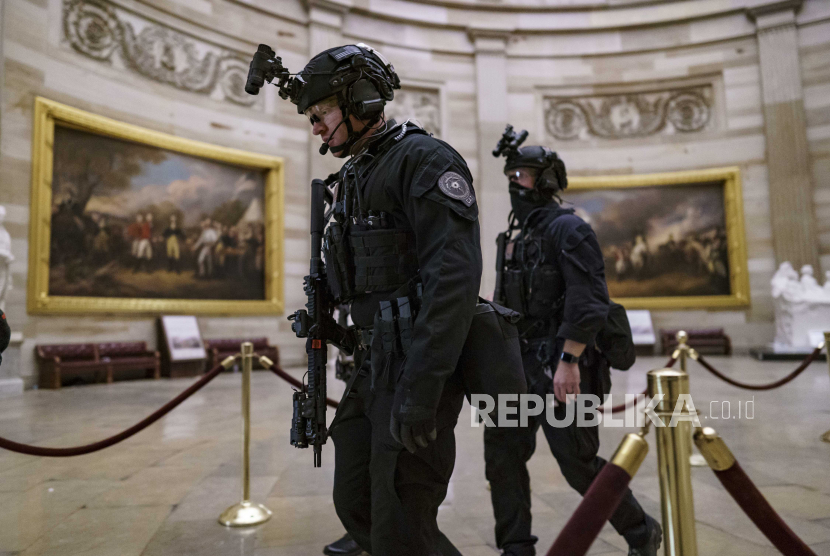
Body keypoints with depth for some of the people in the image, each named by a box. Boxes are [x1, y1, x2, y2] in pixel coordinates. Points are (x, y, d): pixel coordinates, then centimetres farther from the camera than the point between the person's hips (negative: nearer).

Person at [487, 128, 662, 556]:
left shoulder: (568, 229, -9)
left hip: (562, 367, -8)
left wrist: (569, 360, -25)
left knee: (579, 463, -1)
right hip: (521, 365, 8)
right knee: (502, 452, 4)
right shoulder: (518, 237, 17)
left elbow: (589, 301, -19)